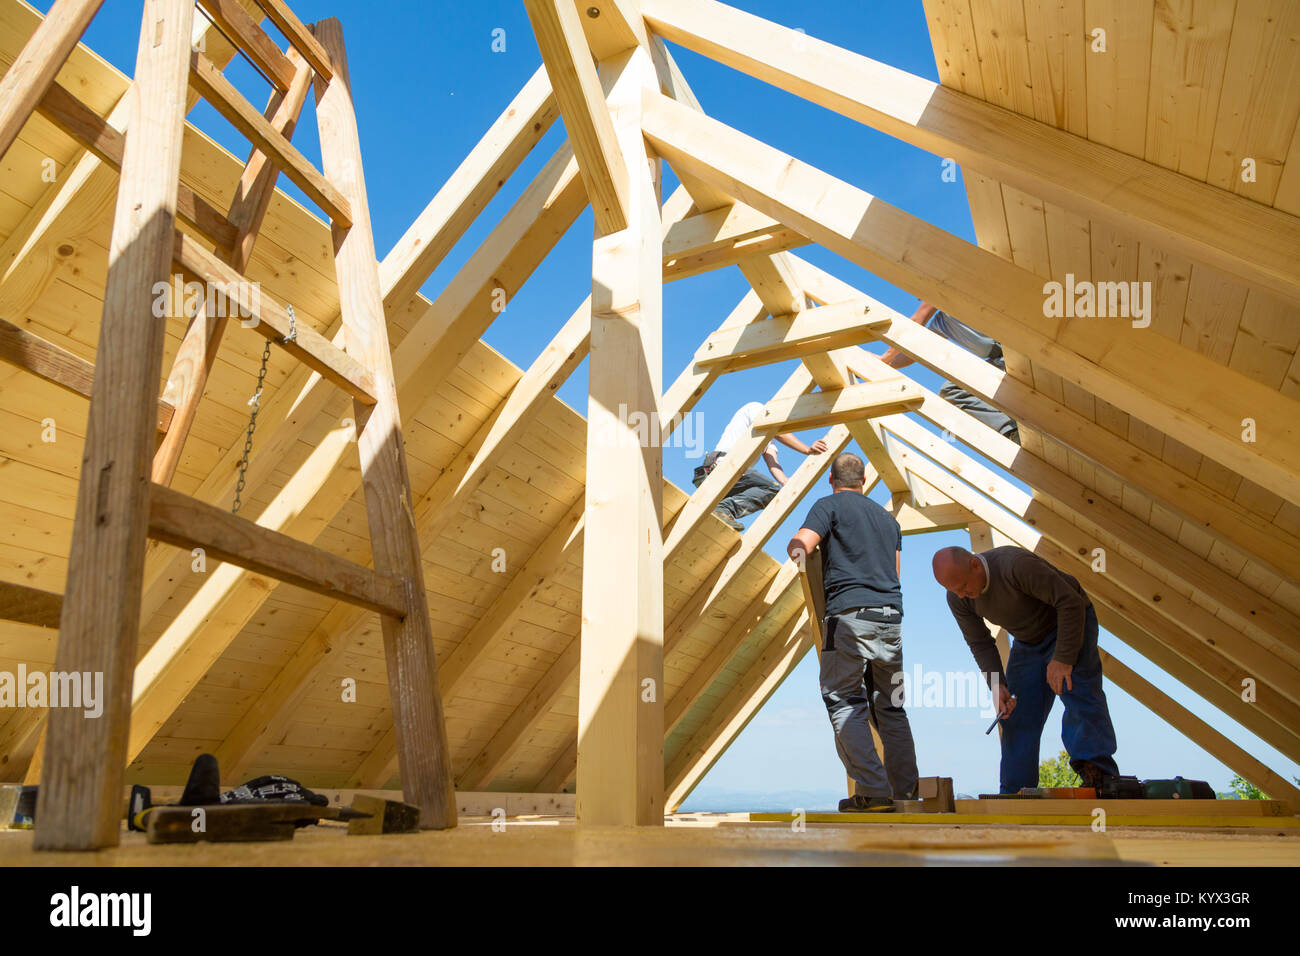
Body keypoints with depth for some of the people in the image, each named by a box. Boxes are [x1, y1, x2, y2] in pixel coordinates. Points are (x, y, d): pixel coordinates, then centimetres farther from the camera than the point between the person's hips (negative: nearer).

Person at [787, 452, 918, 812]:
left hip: (851, 613, -6)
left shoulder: (830, 505, 4)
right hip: (891, 617, 6)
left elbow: (797, 547, -9)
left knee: (845, 702, -4)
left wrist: (797, 547, 14)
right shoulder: (887, 517, 24)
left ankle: (873, 791, -11)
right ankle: (906, 792, 12)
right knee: (890, 707, 12)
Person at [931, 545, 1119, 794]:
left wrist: (1063, 659, -31)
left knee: (1077, 689, -30)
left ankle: (1095, 770, -39)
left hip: (1070, 622, -5)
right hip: (1028, 641, 5)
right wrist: (997, 685, -16)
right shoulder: (958, 598, -15)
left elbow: (1071, 601, -31)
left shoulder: (1016, 564, -36)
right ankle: (1014, 795, 1)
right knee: (1019, 714, -2)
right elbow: (980, 643, -3)